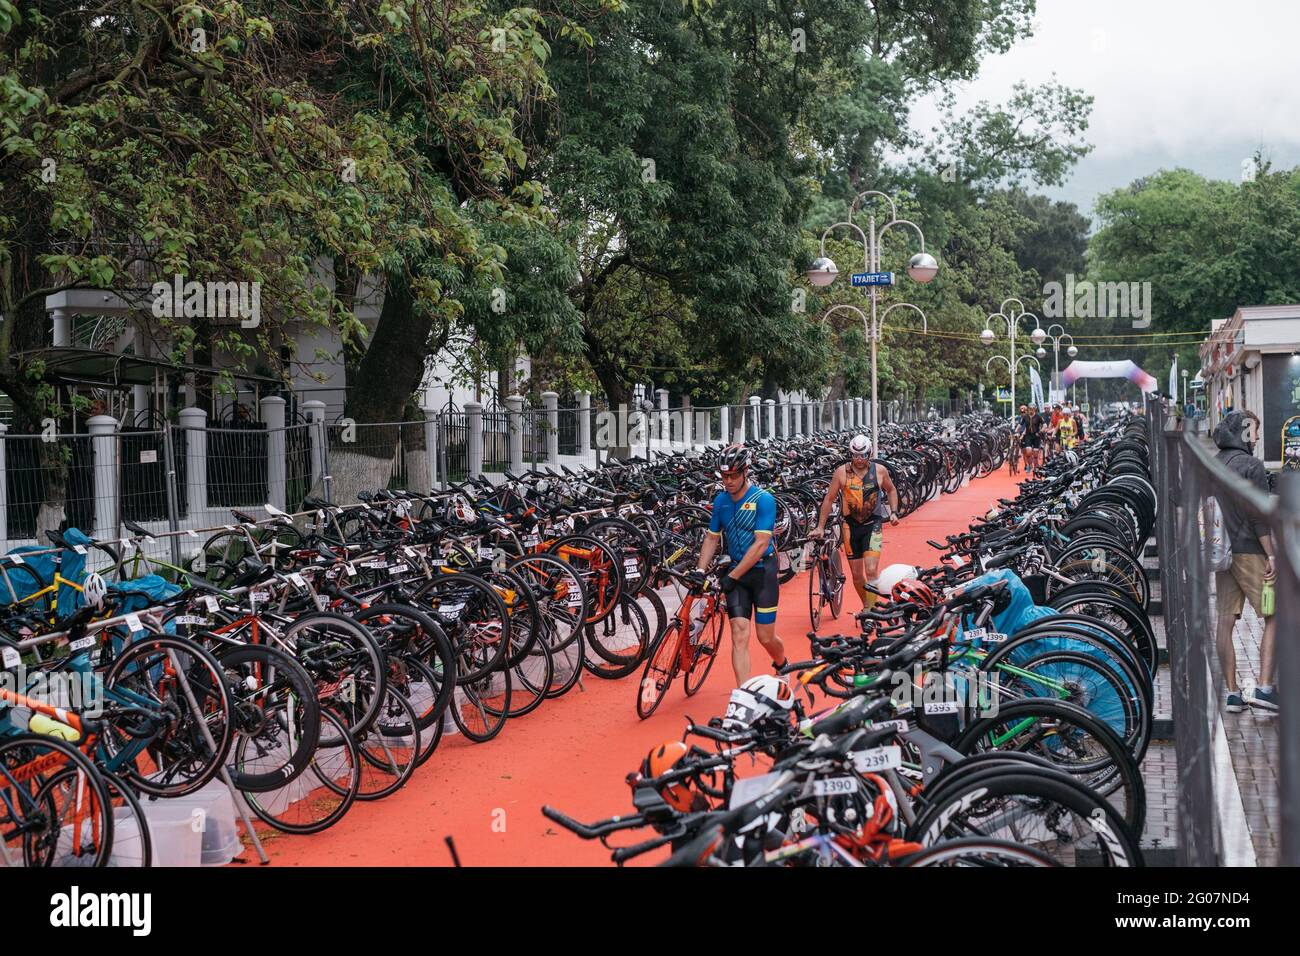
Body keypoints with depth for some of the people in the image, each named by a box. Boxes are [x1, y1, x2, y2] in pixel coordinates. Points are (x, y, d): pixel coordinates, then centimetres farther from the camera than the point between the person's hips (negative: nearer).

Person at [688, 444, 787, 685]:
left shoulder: (763, 499, -15)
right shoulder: (721, 500, 3)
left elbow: (760, 544, -19)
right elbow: (712, 537, 11)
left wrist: (732, 576, -21)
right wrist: (700, 570, -4)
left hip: (762, 571, -4)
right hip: (735, 573, 4)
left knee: (765, 636, 4)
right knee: (739, 635, -8)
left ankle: (782, 666, 38)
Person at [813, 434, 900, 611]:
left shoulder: (880, 471, -4)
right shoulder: (842, 472, -6)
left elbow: (891, 490, 16)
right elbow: (829, 499, 1)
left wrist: (893, 512, 3)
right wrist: (820, 527, 1)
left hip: (873, 525, -1)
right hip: (851, 526, 1)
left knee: (871, 571, -16)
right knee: (857, 575, 8)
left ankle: (870, 611, -11)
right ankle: (867, 607, 29)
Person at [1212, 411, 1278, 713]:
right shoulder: (1251, 466, -10)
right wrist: (1271, 554, -13)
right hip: (1250, 552, -7)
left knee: (1225, 621, 6)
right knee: (1275, 618, 0)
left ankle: (1231, 692, 10)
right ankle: (1264, 687, -8)